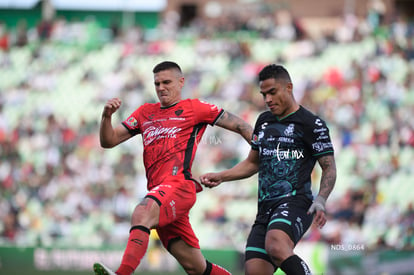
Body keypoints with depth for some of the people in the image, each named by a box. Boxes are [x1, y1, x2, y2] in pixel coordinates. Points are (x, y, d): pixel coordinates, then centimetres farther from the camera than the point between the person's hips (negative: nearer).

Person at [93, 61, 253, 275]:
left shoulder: (194, 108, 10)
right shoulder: (145, 112, 24)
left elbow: (239, 126, 11)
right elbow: (108, 141, 20)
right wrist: (107, 116, 1)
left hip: (180, 184, -6)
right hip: (159, 192, 6)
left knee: (142, 213, -36)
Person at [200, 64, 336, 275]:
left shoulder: (311, 124, -1)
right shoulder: (263, 121, 19)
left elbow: (329, 168, -1)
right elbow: (253, 163, 31)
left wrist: (320, 201, -17)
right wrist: (219, 177, 19)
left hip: (295, 202, -7)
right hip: (265, 208, 7)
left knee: (276, 246, -37)